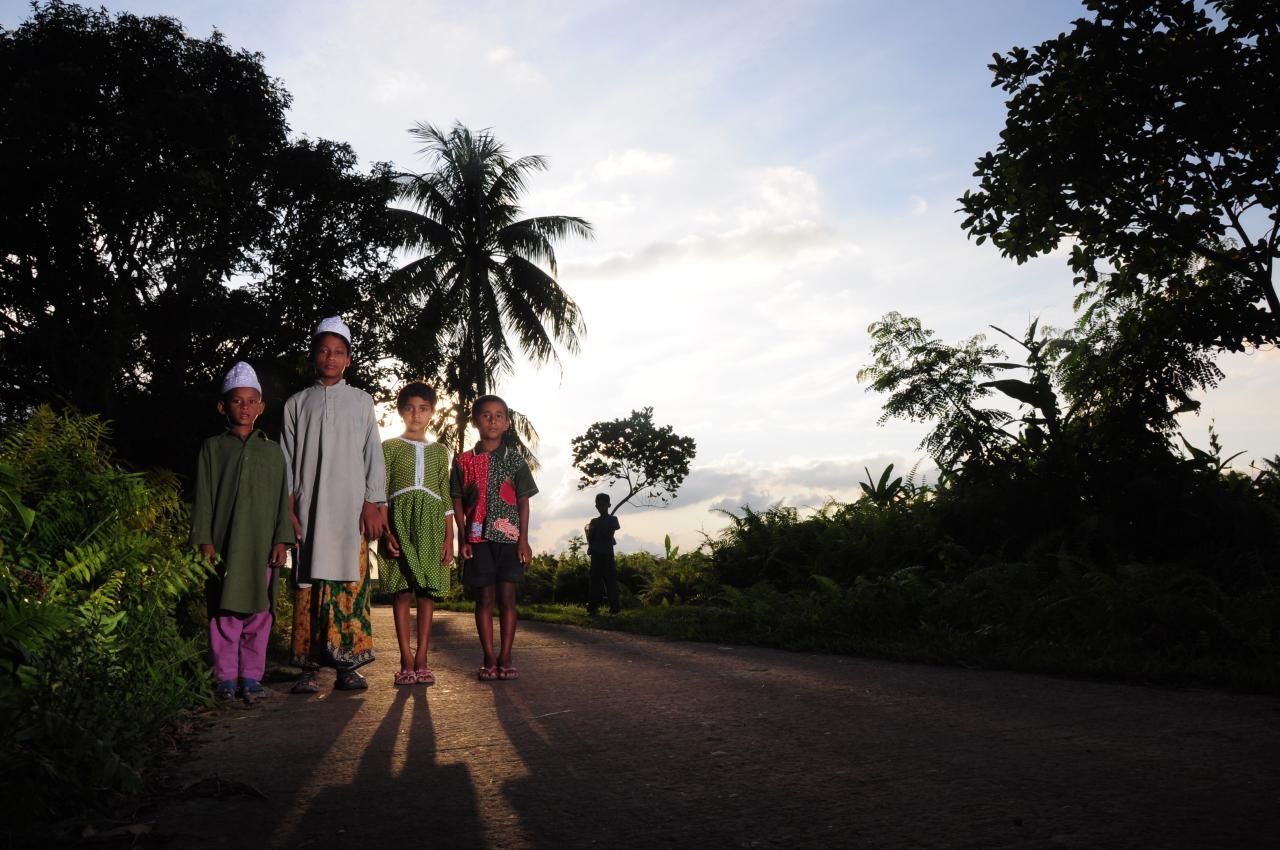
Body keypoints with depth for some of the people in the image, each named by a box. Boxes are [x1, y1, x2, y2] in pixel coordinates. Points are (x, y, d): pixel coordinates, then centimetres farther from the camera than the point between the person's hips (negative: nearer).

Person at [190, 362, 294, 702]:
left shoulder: (272, 451, 11)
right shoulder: (213, 447, 8)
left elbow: (282, 498, 8)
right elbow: (203, 497, 4)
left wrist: (281, 541, 1)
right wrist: (204, 540, -3)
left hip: (261, 544, 1)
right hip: (224, 543, -1)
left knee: (258, 613, 3)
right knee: (224, 613, 1)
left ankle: (252, 677, 12)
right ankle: (226, 678, 11)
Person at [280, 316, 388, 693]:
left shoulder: (361, 401, 11)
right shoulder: (297, 403, 13)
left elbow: (373, 455, 7)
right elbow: (287, 460, 9)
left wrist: (373, 505, -2)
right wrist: (288, 510, 0)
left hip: (350, 509, -1)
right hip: (309, 509, 1)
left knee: (350, 583, -4)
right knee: (308, 584, -2)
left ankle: (347, 664, 0)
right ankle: (309, 666, 2)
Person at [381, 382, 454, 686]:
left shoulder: (439, 451, 17)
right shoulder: (390, 447, 10)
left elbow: (446, 498, 12)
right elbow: (380, 492, 3)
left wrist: (449, 537, 4)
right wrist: (386, 530, -9)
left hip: (431, 522, 2)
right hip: (400, 518, -2)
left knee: (428, 589, -2)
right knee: (401, 589, -5)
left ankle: (421, 660, 0)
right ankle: (407, 660, -3)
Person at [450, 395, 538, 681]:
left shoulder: (514, 459, 5)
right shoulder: (464, 461, 6)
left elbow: (523, 501, 3)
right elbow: (457, 502, 7)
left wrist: (524, 539, -3)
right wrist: (462, 539, -1)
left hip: (509, 537, 0)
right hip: (478, 538, 0)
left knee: (507, 597, 0)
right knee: (485, 598, 2)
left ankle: (505, 658, 7)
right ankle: (489, 659, 9)